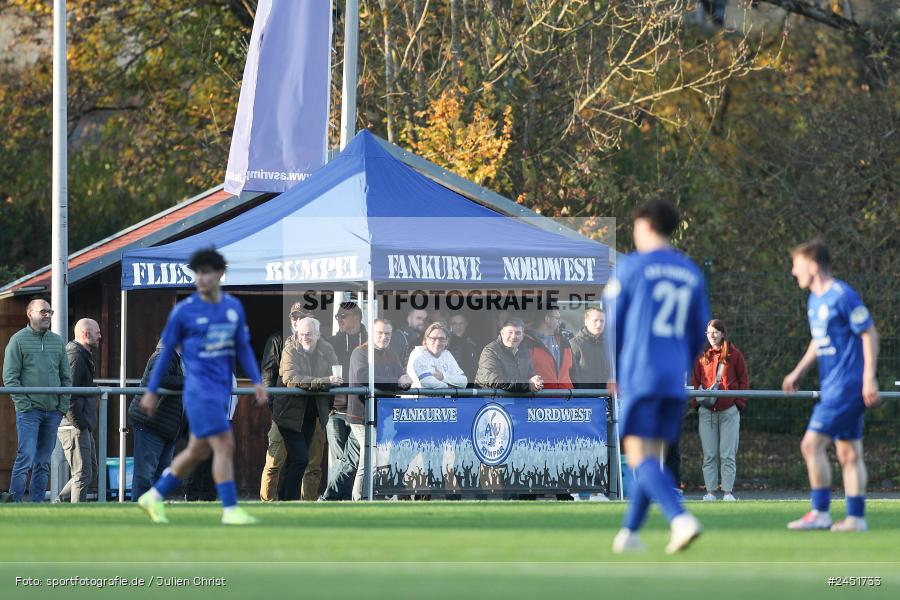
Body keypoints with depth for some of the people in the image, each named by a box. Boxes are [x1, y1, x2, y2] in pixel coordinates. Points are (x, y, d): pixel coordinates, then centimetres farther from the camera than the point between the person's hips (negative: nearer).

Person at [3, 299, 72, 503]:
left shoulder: (57, 341, 14)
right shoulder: (18, 340, -2)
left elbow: (66, 376, 16)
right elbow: (10, 377, -6)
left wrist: (63, 405, 5)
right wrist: (23, 403, -13)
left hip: (53, 411, 5)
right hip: (29, 410, -5)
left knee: (43, 463, 7)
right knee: (26, 458, -12)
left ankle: (37, 503, 11)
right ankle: (15, 503, -11)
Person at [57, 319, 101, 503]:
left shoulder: (83, 356, 20)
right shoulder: (75, 356, -13)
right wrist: (79, 422, -21)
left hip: (82, 427, 11)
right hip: (74, 427, -11)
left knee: (91, 473, 14)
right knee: (83, 475, -10)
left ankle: (59, 504, 15)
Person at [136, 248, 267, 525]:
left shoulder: (234, 307, 9)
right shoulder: (184, 310, -4)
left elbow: (243, 348, 14)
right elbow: (166, 352, 2)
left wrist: (256, 382, 3)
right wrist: (152, 391, 5)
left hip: (221, 389, 6)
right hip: (199, 387, -6)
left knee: (198, 451, 12)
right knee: (224, 445, -15)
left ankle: (154, 497, 26)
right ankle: (230, 510, -11)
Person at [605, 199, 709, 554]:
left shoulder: (631, 267, -3)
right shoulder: (691, 273, 13)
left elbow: (611, 322, 0)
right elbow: (699, 334, 16)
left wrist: (611, 373, 11)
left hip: (639, 375, -5)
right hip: (675, 382, 5)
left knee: (639, 456, -8)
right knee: (652, 456, 14)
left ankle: (681, 519, -27)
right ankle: (629, 532, 16)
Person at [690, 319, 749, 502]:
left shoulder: (734, 354, 3)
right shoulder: (702, 356, 9)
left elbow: (743, 380, 5)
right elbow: (695, 381, 11)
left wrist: (740, 402, -3)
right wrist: (696, 401, -1)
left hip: (729, 411, -2)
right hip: (707, 411, 2)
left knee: (728, 455, -2)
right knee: (709, 455, 2)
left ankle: (728, 491, 0)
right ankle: (710, 491, 4)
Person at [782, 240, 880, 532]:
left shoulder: (843, 296, -14)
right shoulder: (815, 300, 14)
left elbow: (869, 334, -13)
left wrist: (869, 379, -16)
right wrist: (798, 371, 22)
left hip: (846, 386, -10)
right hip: (832, 385, 10)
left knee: (811, 444, -12)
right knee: (849, 452, 9)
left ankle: (820, 513, -9)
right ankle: (856, 517, 12)